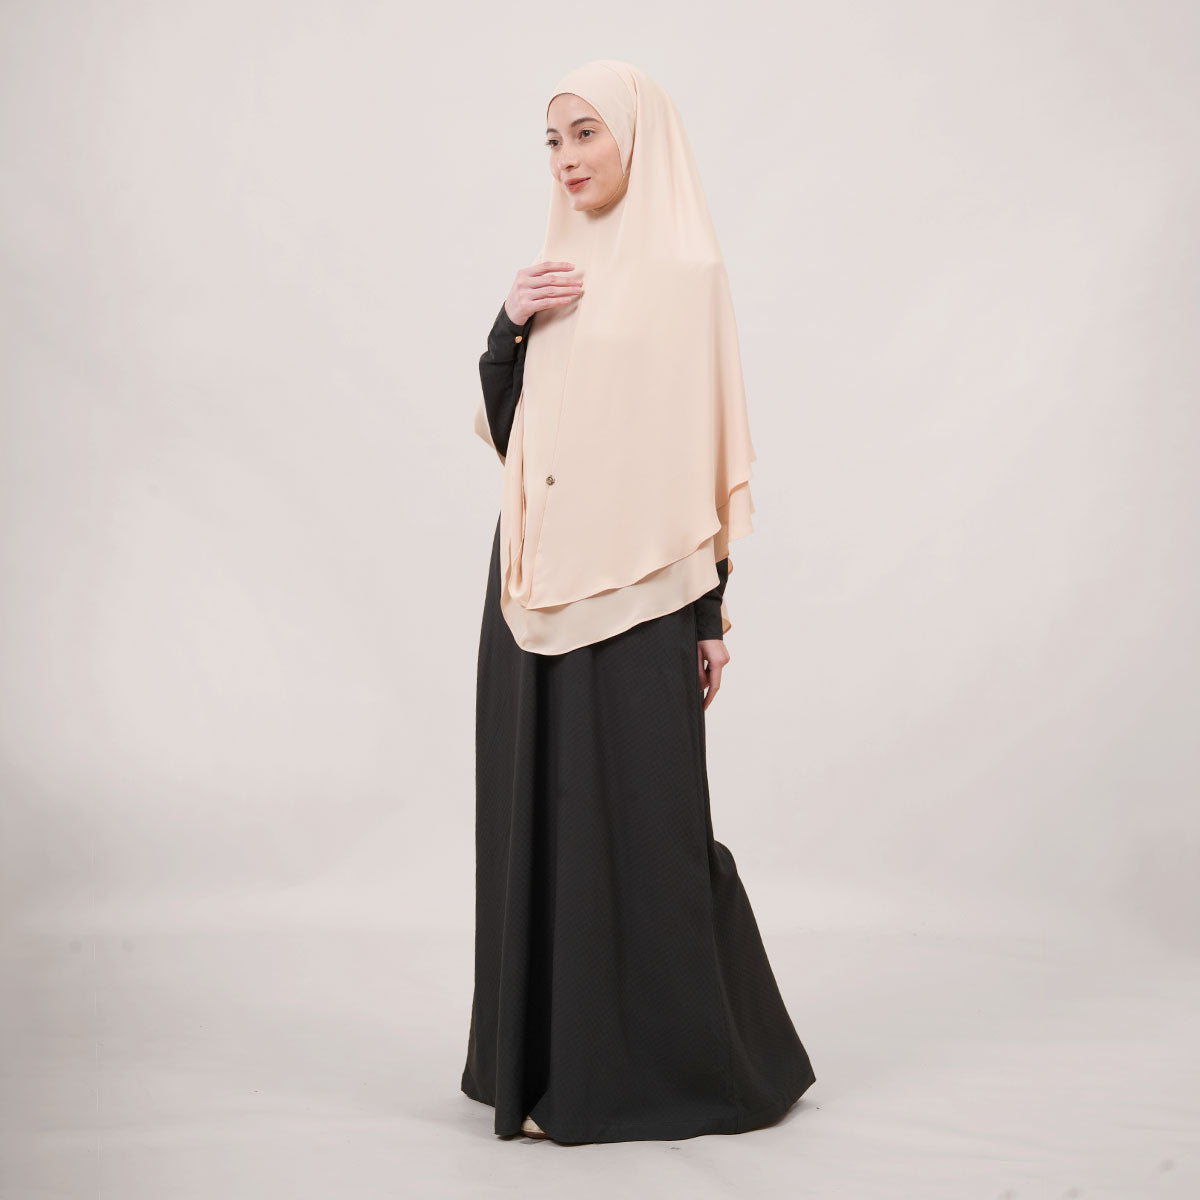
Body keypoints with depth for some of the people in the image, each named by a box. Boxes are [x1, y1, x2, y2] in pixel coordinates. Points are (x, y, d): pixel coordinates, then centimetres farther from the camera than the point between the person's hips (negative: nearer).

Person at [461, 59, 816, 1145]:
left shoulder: (684, 270, -4)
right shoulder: (559, 272, 16)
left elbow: (707, 453, -8)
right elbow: (504, 432, 14)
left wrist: (710, 616, -11)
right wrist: (509, 329, -4)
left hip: (633, 589, -7)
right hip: (539, 584, 7)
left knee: (636, 813, -1)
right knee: (541, 808, 10)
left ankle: (669, 1064, 15)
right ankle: (554, 1053, 24)